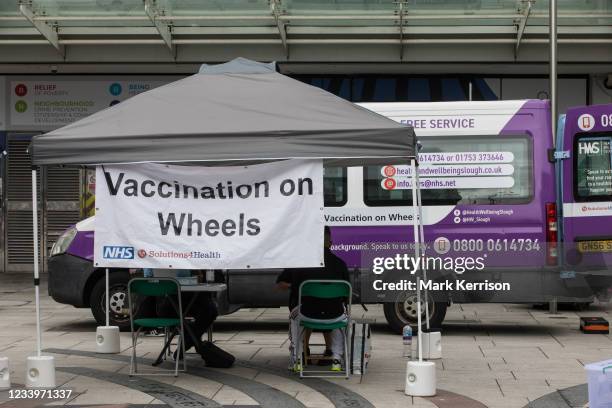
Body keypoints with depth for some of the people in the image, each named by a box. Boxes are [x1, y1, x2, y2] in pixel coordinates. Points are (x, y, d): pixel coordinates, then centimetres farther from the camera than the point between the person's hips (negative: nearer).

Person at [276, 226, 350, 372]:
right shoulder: (339, 264, -1)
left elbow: (280, 284, 12)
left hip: (306, 315, 0)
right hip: (333, 317, 1)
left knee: (295, 313, 35)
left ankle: (298, 358, 32)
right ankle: (336, 358, 30)